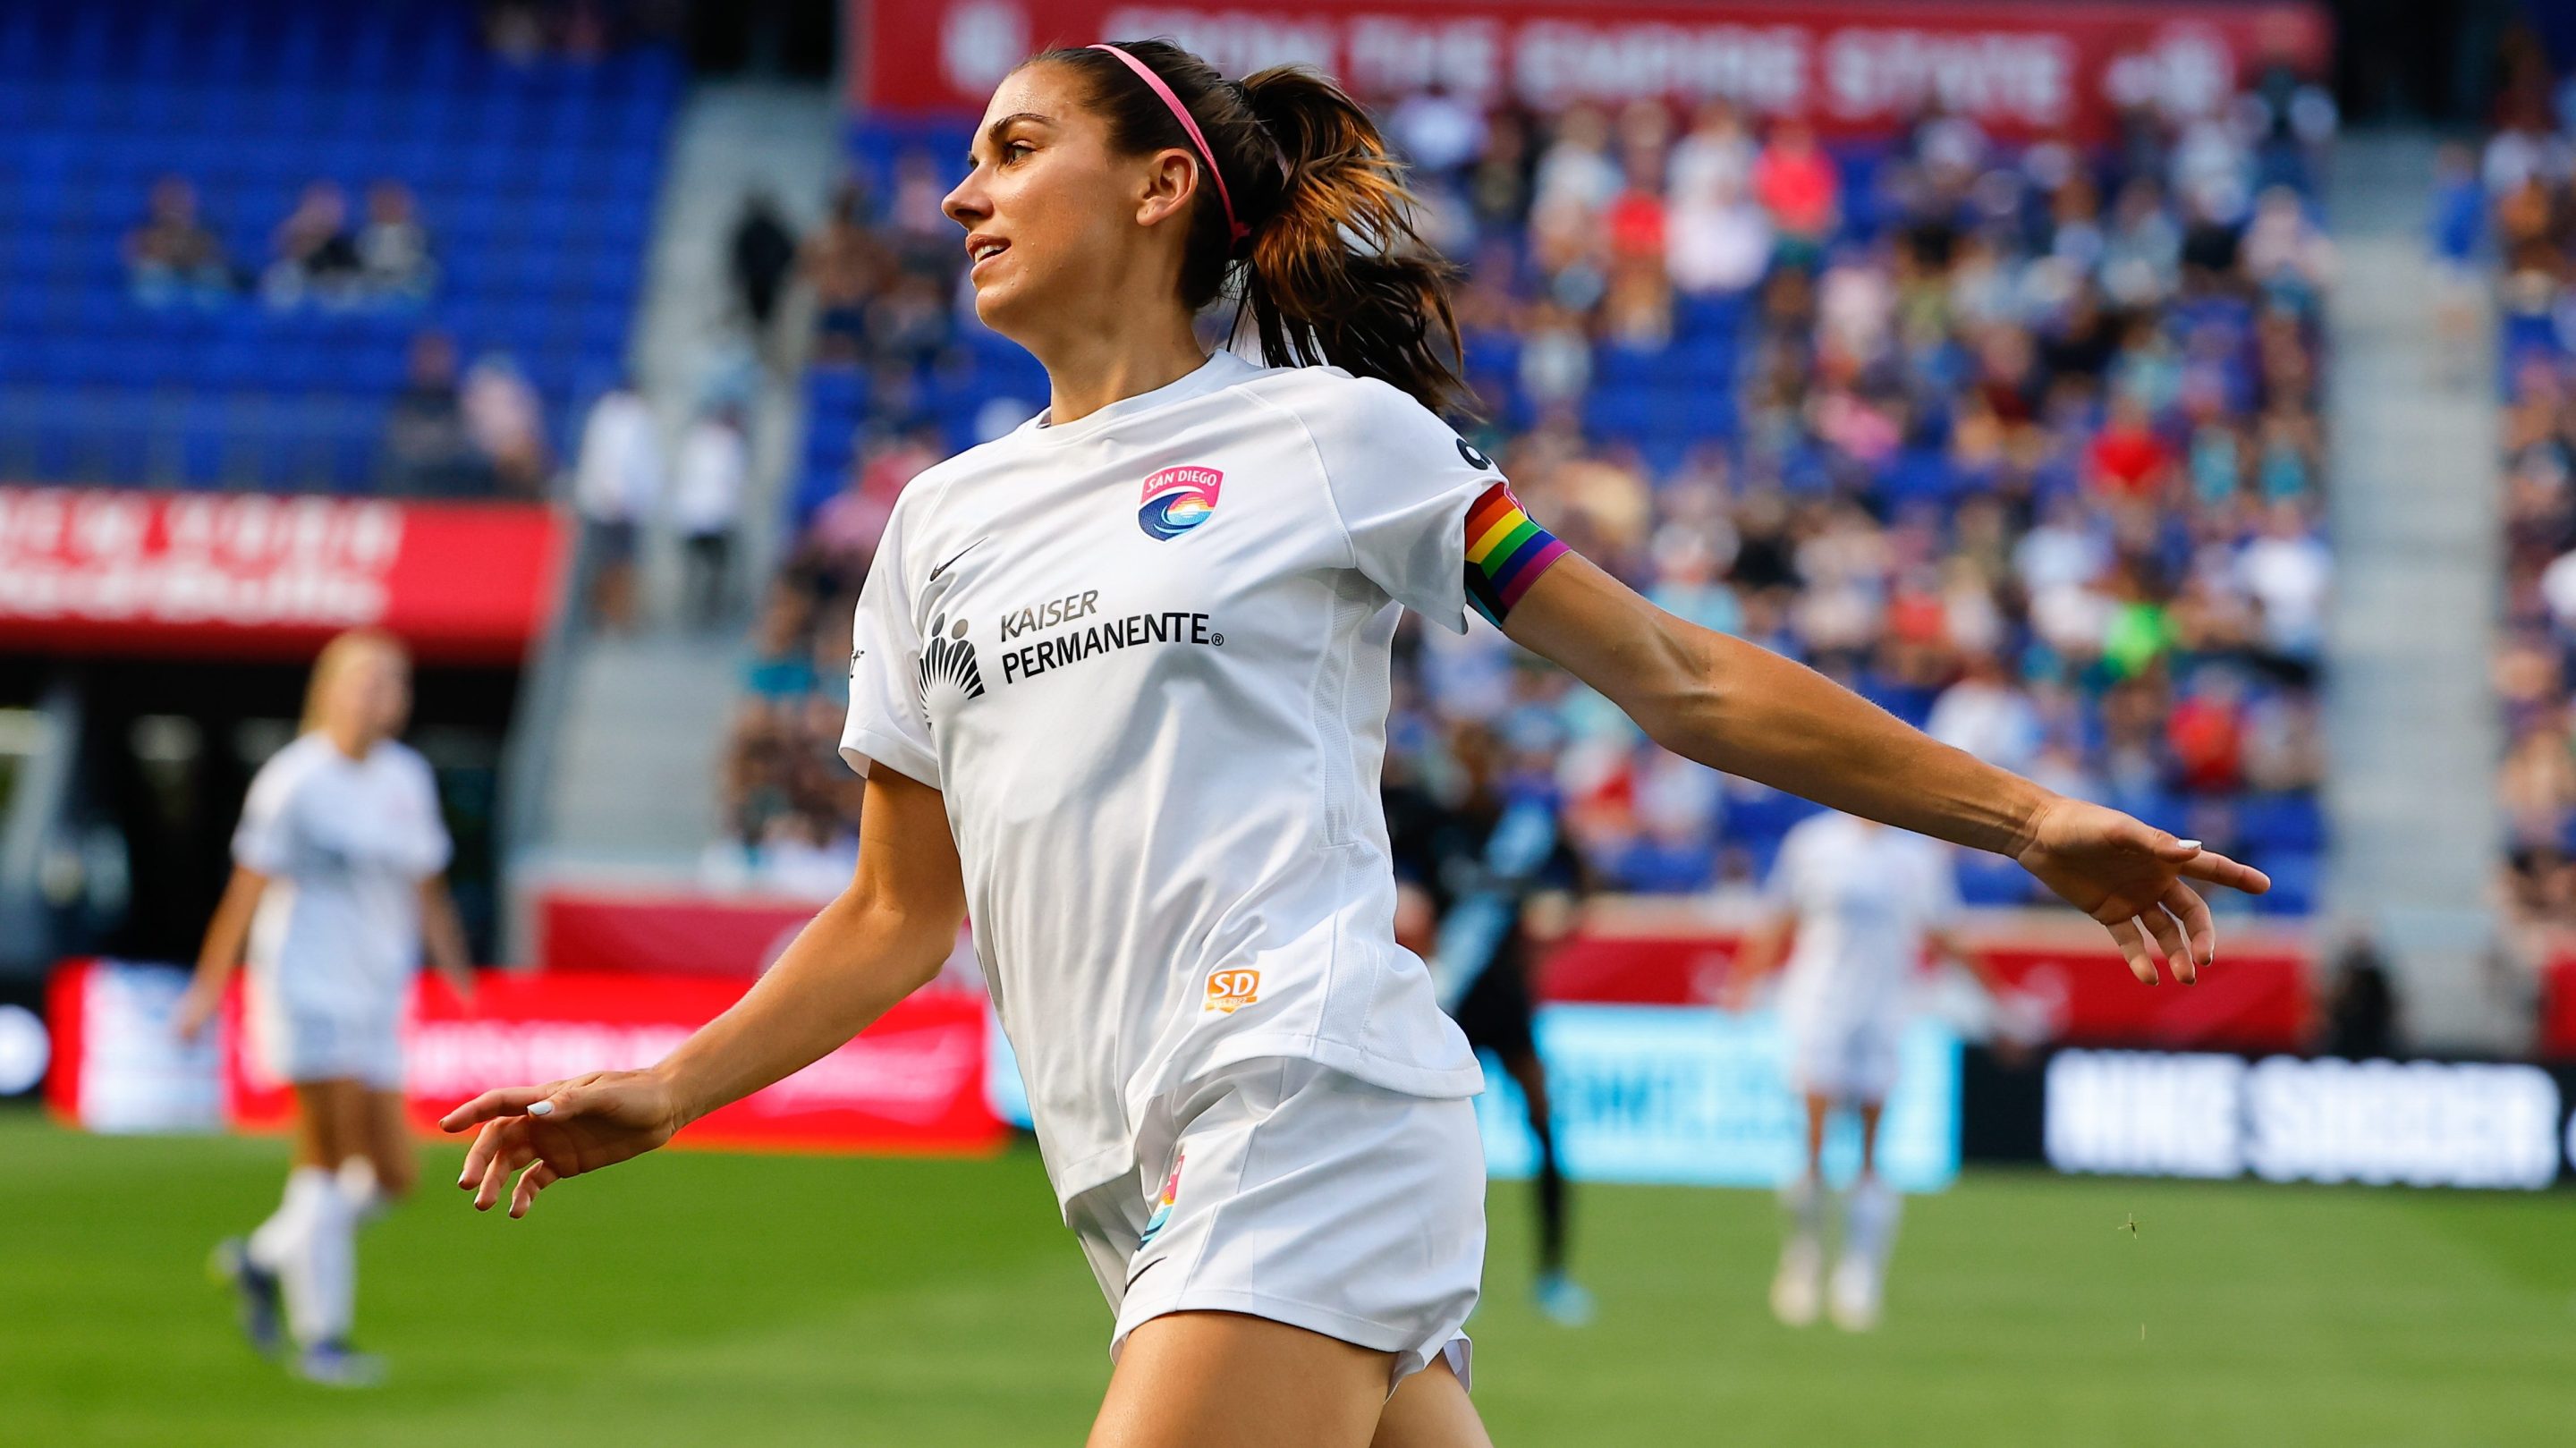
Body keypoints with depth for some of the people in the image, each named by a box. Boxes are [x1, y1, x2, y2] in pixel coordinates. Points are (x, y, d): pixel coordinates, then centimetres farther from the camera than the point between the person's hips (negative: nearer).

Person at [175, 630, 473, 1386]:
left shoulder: (408, 778, 11)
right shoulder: (295, 780, -8)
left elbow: (426, 887, 20)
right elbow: (248, 889, -7)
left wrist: (454, 967, 14)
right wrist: (209, 986, -8)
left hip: (377, 998, 7)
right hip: (307, 989, -7)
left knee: (392, 1175, 3)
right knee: (330, 1157, -12)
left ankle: (263, 1258, 24)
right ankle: (320, 1337, -4)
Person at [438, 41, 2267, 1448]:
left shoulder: (1331, 432, 3)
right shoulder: (940, 521, 19)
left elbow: (1680, 681, 5)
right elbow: (903, 913, 24)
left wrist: (2021, 815, 3)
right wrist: (663, 1095, 14)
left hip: (1313, 1110, -6)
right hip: (1143, 1179, 6)